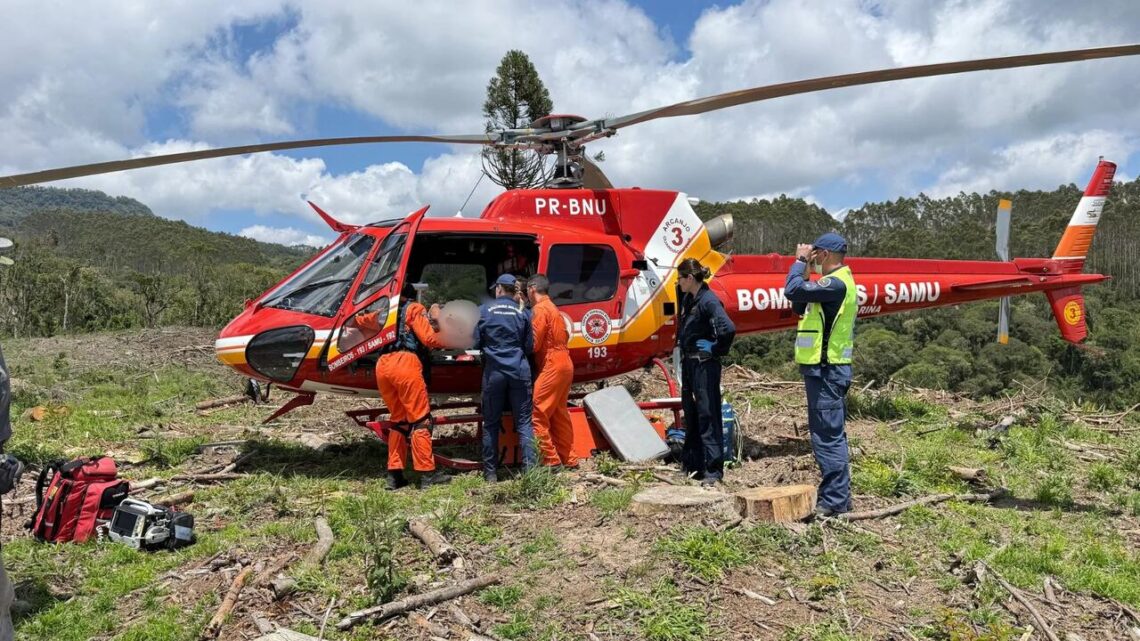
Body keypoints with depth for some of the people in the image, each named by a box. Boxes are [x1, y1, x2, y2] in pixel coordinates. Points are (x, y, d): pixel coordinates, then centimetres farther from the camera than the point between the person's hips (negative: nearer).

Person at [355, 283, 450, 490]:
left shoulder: (384, 312, 26)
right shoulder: (415, 309, 10)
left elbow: (359, 319, 43)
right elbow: (429, 339, -2)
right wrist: (445, 342, 15)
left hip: (383, 365, 6)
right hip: (405, 363, -6)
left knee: (398, 420, 15)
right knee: (421, 420, -2)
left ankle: (394, 473, 13)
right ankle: (427, 473, -4)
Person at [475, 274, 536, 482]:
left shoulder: (484, 310, 0)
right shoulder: (523, 313, 3)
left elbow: (476, 343, 3)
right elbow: (529, 347, 5)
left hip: (494, 372, -1)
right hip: (519, 372, 1)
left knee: (491, 423, 8)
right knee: (524, 422, 5)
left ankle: (490, 473, 11)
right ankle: (529, 468, -2)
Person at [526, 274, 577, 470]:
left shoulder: (539, 309, -10)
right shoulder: (552, 308, 19)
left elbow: (534, 343, -15)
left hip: (551, 367, -10)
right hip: (564, 365, 10)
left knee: (537, 414, -7)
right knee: (559, 415, 14)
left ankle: (551, 461, -7)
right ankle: (569, 460, 18)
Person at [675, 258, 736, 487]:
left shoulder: (709, 301, -18)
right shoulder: (688, 298, 8)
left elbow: (728, 329, -31)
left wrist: (717, 350, -16)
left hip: (704, 365, -9)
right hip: (688, 363, 9)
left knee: (707, 415, -5)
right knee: (690, 414, 16)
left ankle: (713, 470, 0)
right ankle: (691, 463, 28)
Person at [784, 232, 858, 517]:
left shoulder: (836, 283, -16)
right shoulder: (834, 283, 17)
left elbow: (792, 290, -25)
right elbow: (799, 306, 18)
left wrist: (800, 262, -8)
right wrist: (803, 266, 11)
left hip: (826, 371, -11)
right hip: (827, 369, 11)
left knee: (827, 437, -7)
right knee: (832, 435, 16)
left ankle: (834, 501, -2)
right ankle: (839, 495, 25)